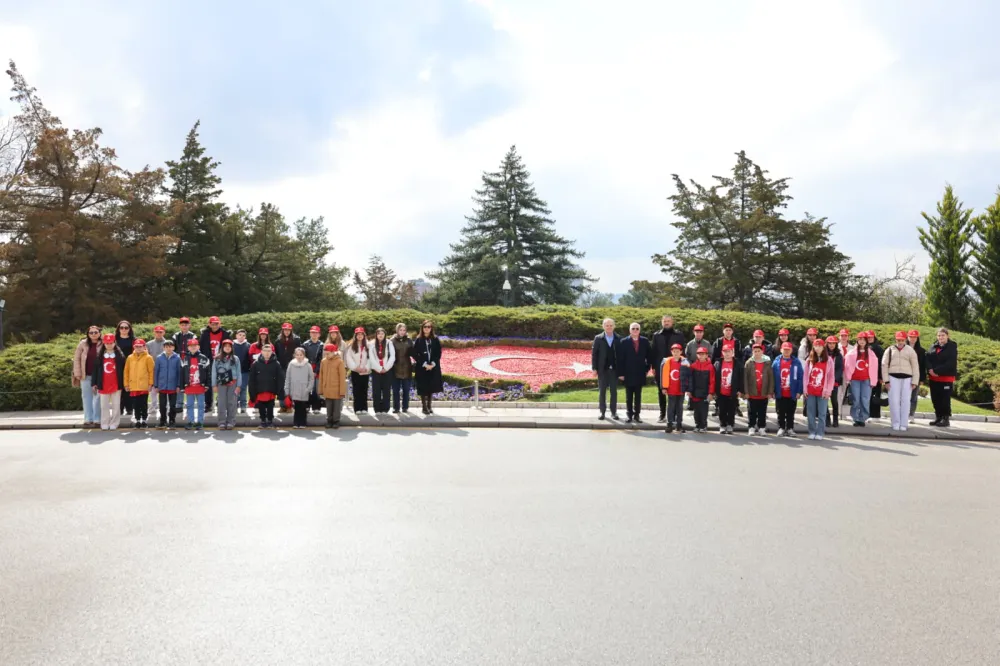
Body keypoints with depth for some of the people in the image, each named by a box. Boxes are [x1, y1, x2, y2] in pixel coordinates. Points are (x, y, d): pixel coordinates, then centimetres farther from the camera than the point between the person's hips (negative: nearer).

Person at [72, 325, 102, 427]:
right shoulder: (83, 344, 3)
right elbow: (76, 358, 4)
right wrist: (77, 373, -3)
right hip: (85, 375, 2)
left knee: (97, 397, 5)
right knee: (86, 397, 8)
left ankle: (96, 420, 13)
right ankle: (88, 419, 15)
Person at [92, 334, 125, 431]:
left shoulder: (120, 355, 1)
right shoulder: (99, 356, 6)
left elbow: (123, 370, 2)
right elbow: (95, 370, 7)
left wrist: (123, 383, -2)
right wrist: (94, 383, 2)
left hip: (116, 385, -2)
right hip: (103, 385, 2)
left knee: (116, 405, 2)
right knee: (104, 406, 7)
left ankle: (114, 424, 8)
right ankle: (104, 424, 12)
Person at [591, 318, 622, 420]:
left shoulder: (619, 339, 1)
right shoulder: (598, 338, 2)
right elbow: (594, 354, 1)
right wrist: (594, 368, -5)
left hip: (614, 369, 0)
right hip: (602, 369, 0)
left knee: (614, 391, 5)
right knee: (602, 391, 5)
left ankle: (614, 412, 12)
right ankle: (602, 412, 12)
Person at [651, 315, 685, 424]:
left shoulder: (679, 335, 4)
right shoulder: (656, 335, 8)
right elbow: (654, 352, 6)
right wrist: (654, 367, 1)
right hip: (660, 368, 2)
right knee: (661, 392, 7)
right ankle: (662, 414, 14)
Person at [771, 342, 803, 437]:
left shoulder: (796, 362, -3)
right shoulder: (776, 362, -1)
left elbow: (800, 377, -3)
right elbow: (773, 377, 1)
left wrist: (799, 391, -8)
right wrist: (773, 391, -3)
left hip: (792, 394, -1)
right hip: (780, 394, 1)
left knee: (790, 413, 10)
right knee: (781, 413, 10)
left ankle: (790, 428, 19)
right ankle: (781, 428, 19)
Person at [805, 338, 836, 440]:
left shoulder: (829, 360, 1)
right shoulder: (809, 360, 8)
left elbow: (831, 377, 0)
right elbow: (806, 375, 9)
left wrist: (828, 390, -6)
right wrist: (805, 389, 2)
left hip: (822, 392, -2)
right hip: (810, 391, 2)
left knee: (822, 413, 1)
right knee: (810, 413, 5)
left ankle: (820, 433, 6)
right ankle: (812, 432, 12)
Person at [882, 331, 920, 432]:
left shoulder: (910, 350, 6)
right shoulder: (890, 350, 6)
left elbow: (915, 366, 5)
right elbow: (884, 365, 5)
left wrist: (915, 381, -1)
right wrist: (886, 380, -2)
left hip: (906, 378, 0)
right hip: (893, 377, 0)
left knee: (905, 401, -1)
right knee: (894, 401, -2)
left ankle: (903, 424, 4)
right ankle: (896, 423, 6)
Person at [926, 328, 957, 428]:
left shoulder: (952, 347, -4)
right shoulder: (933, 346, 12)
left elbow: (951, 363, -14)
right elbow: (928, 359, 3)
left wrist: (937, 370, -19)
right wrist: (930, 369, -15)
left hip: (946, 377, -5)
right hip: (933, 377, 5)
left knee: (945, 400, -2)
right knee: (935, 399, 9)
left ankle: (946, 419, 6)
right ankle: (938, 417, 20)